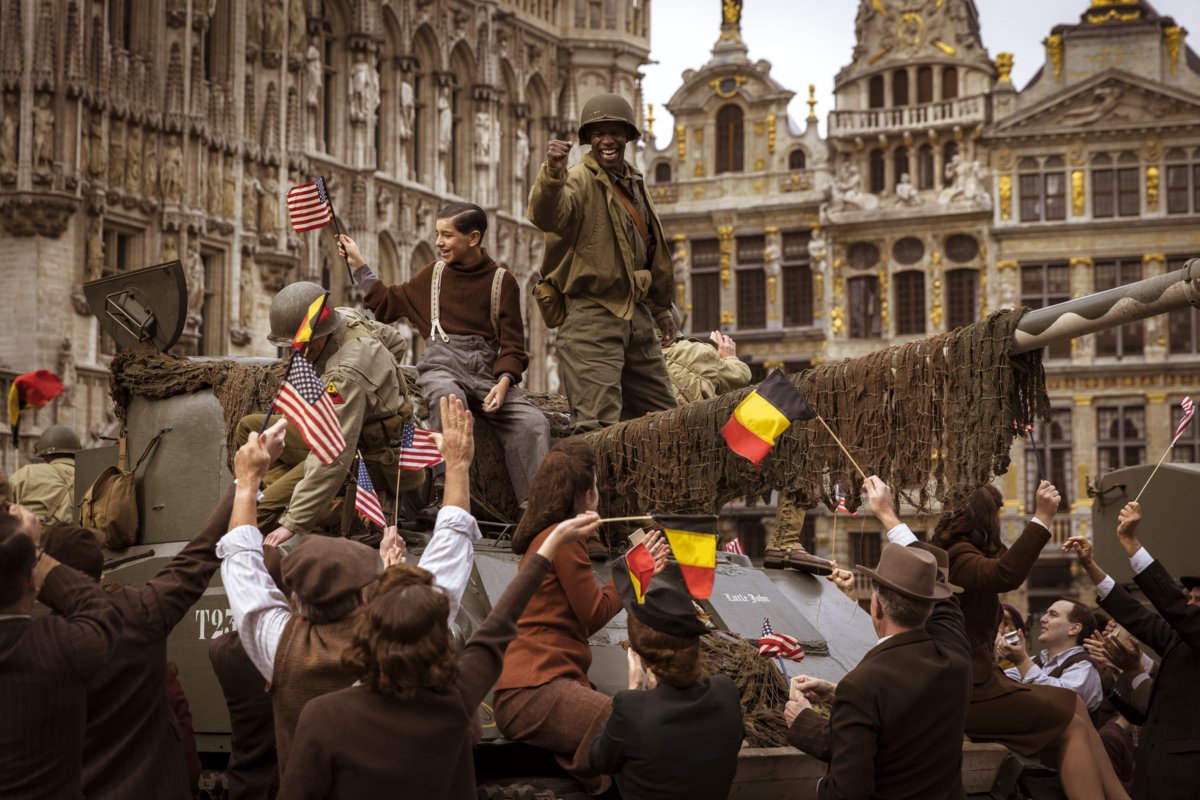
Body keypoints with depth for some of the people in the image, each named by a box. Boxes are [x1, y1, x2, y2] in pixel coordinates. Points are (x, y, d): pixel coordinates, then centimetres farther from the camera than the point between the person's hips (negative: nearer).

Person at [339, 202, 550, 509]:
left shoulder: (501, 280, 9)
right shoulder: (435, 273, 17)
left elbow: (512, 342, 4)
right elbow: (388, 304, 28)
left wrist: (504, 382, -14)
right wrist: (358, 263, 25)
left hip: (487, 369, 1)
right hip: (442, 366, -1)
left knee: (533, 422, -24)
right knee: (449, 398, -39)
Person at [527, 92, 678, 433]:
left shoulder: (635, 183, 16)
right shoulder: (581, 180, -8)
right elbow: (546, 216, -32)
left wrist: (661, 309, 28)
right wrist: (552, 173, -50)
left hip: (638, 315, 8)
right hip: (592, 316, -8)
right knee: (599, 426, -15)